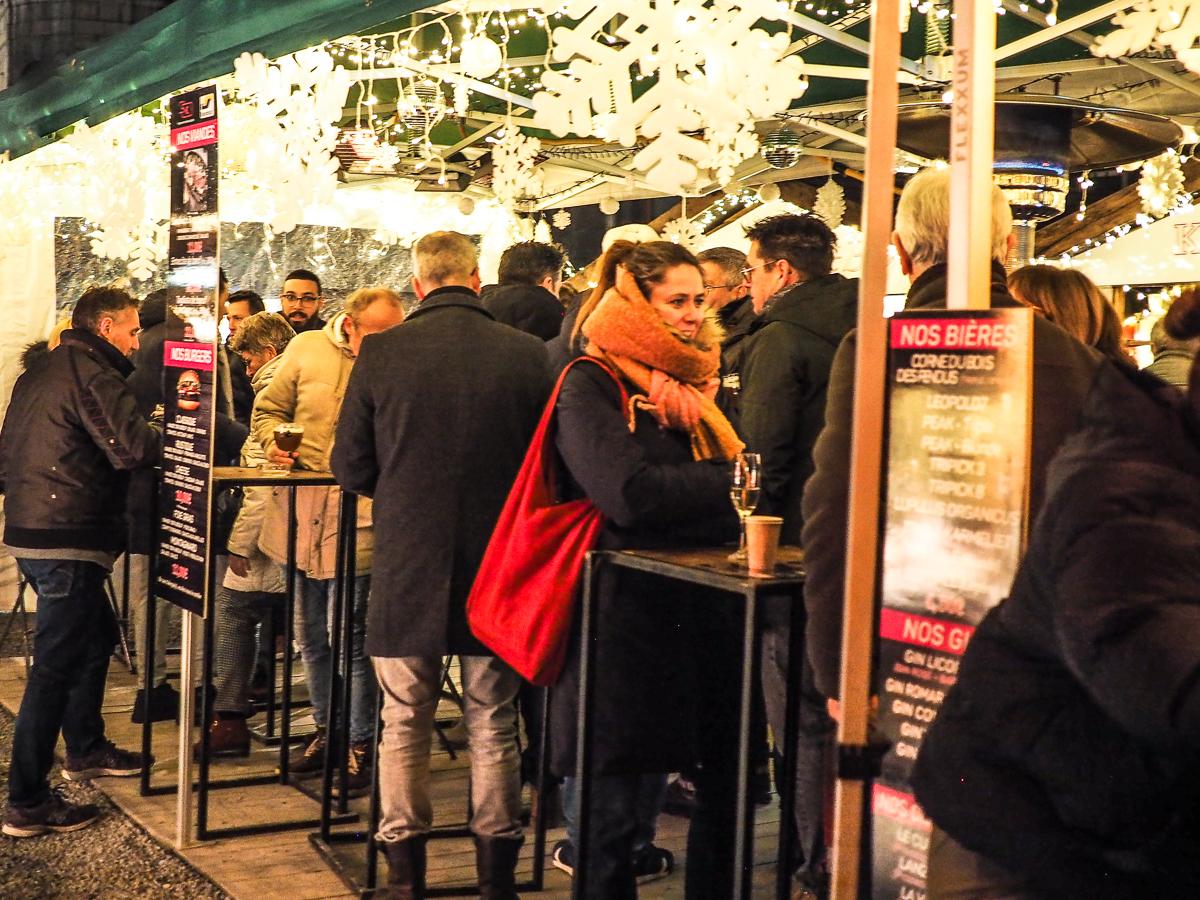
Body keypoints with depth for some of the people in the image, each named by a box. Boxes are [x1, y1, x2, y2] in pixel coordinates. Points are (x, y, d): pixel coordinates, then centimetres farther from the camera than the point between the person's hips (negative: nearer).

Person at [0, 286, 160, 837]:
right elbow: (132, 449, -24)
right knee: (55, 665, -7)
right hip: (66, 542, -10)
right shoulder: (93, 375, -13)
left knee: (97, 634, 25)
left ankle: (86, 750, 38)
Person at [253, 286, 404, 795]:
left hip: (357, 519, -4)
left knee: (349, 638, -2)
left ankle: (359, 744, 12)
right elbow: (268, 409, 13)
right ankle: (326, 730, 32)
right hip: (302, 514, 5)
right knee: (312, 637, 16)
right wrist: (275, 441, -7)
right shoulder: (306, 349, 4)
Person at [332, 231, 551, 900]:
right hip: (499, 569, 1)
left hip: (409, 568, 0)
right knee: (493, 725, 13)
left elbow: (351, 469, -2)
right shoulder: (529, 355, -7)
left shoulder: (381, 354, -8)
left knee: (405, 725, 12)